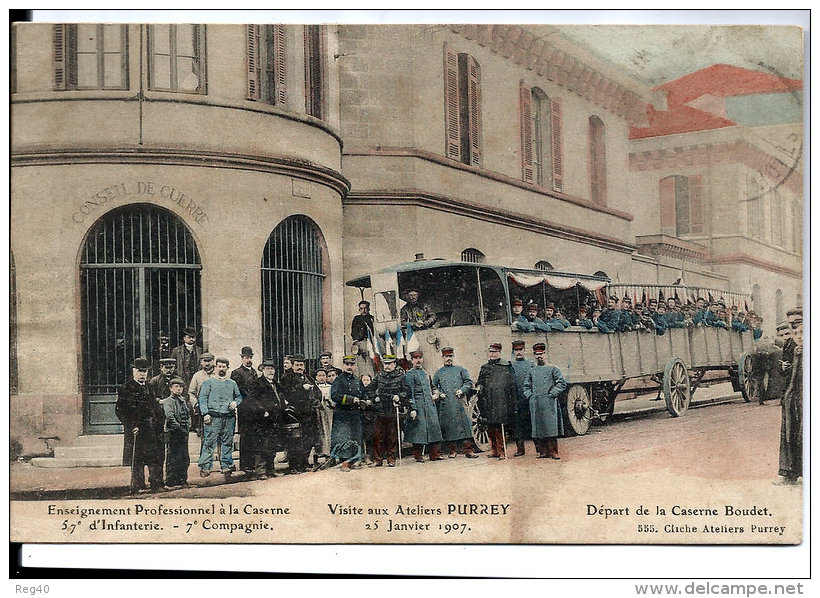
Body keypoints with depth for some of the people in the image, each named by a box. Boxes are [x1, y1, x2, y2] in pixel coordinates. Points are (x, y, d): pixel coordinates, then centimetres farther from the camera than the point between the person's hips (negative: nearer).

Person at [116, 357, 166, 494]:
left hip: (153, 429, 6)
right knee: (137, 459, -3)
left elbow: (157, 407, 22)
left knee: (156, 458, 5)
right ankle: (137, 486, 3)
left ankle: (156, 485, 12)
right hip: (136, 429, -6)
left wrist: (161, 422, 10)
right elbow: (120, 409, -8)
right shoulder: (126, 388, -3)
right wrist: (131, 425, -15)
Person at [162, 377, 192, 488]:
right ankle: (171, 481, 2)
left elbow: (188, 414, 23)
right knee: (173, 458, -4)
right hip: (172, 432, -7)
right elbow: (170, 417, -17)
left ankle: (182, 480, 17)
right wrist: (179, 427, -18)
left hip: (184, 432, 7)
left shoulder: (184, 400, 17)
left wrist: (188, 426, 8)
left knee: (185, 459, 8)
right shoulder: (167, 401, -6)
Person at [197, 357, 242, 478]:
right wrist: (205, 413, -11)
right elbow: (203, 398, 0)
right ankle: (205, 467, -5)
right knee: (209, 442, -8)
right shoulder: (208, 382, 7)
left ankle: (227, 466, 12)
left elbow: (239, 396, 25)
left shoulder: (232, 383, 20)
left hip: (229, 417, 4)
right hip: (213, 417, -4)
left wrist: (235, 402, 2)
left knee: (227, 443, 5)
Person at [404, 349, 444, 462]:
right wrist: (413, 409, -16)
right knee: (419, 429, -5)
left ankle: (435, 454, 6)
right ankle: (418, 456, 2)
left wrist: (435, 394, 9)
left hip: (430, 405, 7)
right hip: (418, 406, -7)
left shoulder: (426, 373, 18)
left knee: (434, 427, 2)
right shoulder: (409, 374, -4)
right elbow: (410, 393, -10)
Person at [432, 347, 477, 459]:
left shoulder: (460, 370, 13)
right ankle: (451, 451, 8)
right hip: (445, 405, 0)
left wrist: (462, 390, -6)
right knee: (448, 427, -1)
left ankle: (468, 450, -8)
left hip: (460, 403, 0)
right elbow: (433, 387, 16)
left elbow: (469, 382, 10)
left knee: (464, 425, -8)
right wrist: (439, 394, -2)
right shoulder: (438, 372, 13)